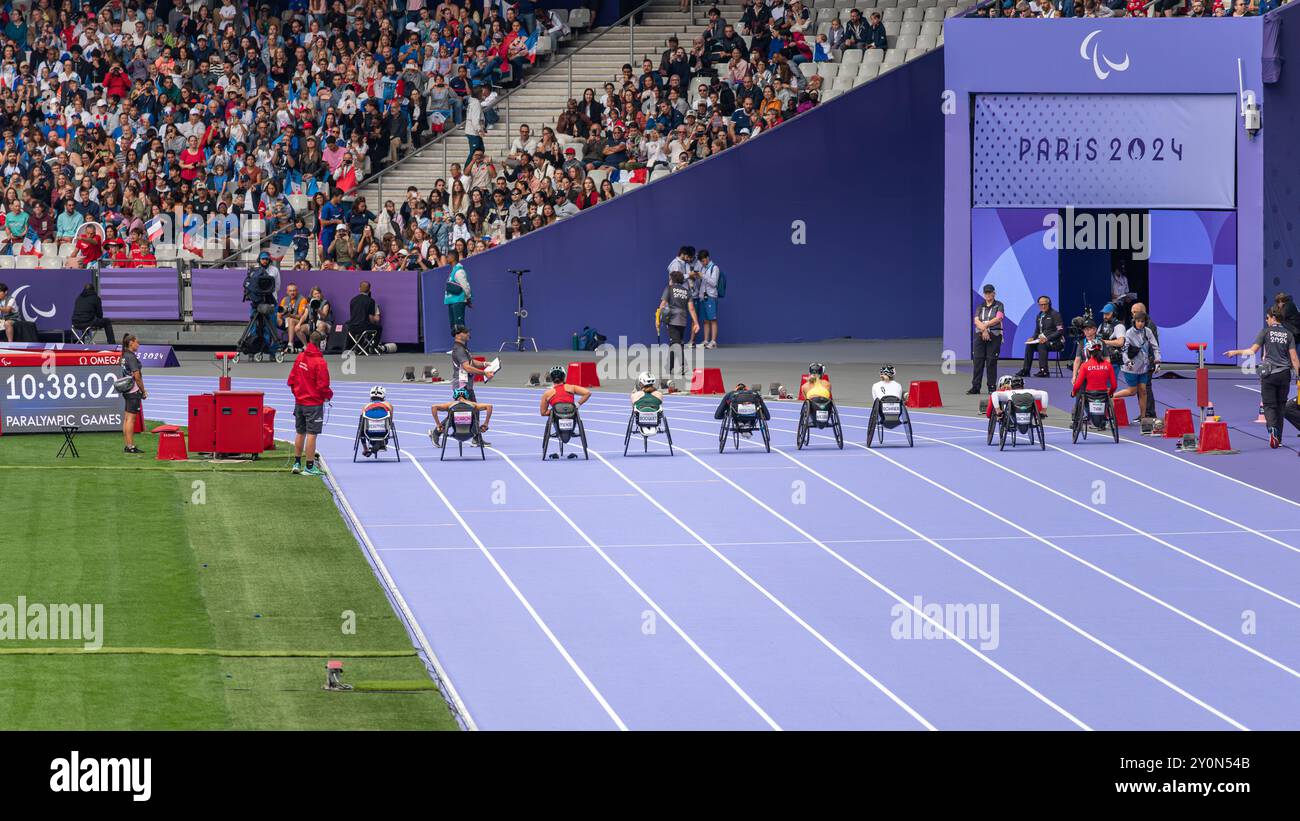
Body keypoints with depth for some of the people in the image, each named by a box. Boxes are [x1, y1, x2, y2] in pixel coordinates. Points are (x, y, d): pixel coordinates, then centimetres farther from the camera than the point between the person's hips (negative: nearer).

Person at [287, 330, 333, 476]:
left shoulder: (300, 357, 3)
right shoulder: (320, 362, -18)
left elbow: (291, 379, 9)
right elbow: (323, 386, -17)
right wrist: (329, 395, 2)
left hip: (299, 402, 7)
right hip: (314, 403, -7)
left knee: (300, 433, 16)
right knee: (311, 434, -3)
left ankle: (297, 464, 22)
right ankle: (309, 467, -1)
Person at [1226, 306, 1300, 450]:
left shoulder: (1266, 332, -3)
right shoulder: (1288, 334, 4)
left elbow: (1253, 351, -5)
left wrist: (1235, 352, 8)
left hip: (1269, 373, -3)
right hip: (1284, 374, 3)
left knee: (1269, 405, 0)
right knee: (1281, 405, 12)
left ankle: (1273, 430, -27)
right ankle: (1278, 438, 14)